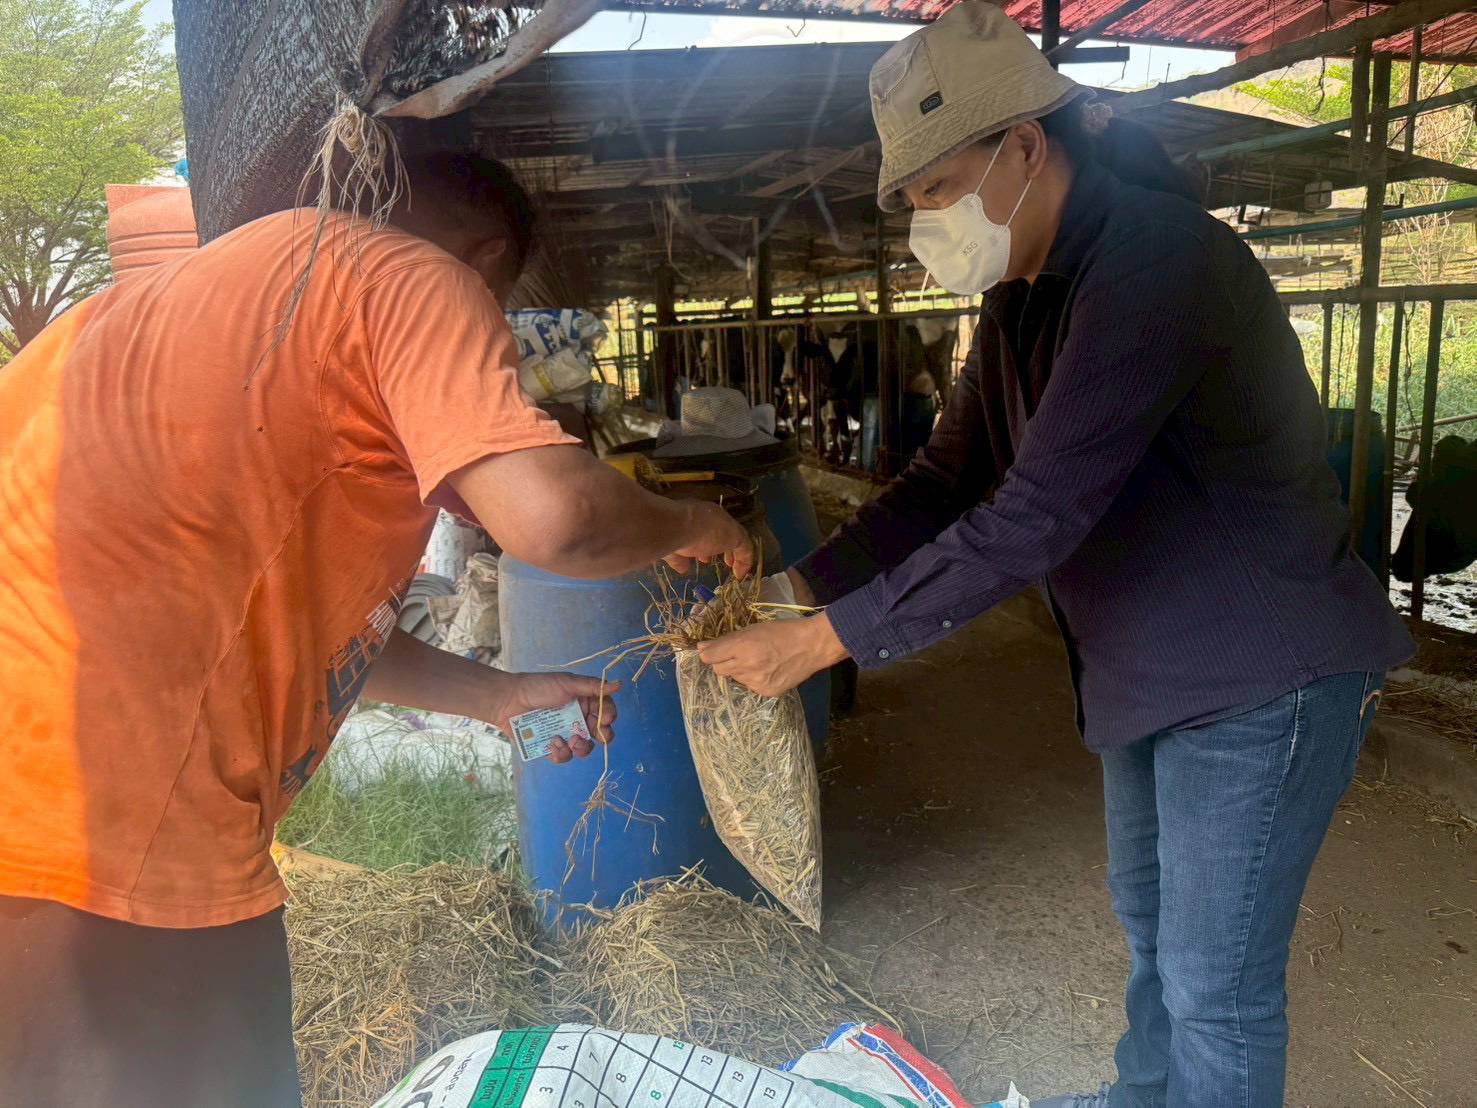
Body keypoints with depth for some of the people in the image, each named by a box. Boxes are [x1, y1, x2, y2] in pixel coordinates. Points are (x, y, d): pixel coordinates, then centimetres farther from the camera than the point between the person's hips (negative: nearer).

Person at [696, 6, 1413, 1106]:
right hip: (1147, 671, 9)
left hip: (1261, 679, -9)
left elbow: (1031, 520, -32)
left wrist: (828, 638, -27)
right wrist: (795, 585, -6)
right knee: (1151, 919, 25)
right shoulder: (1025, 295, 4)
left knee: (1214, 983, 2)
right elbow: (945, 478, 4)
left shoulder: (1157, 259, -27)